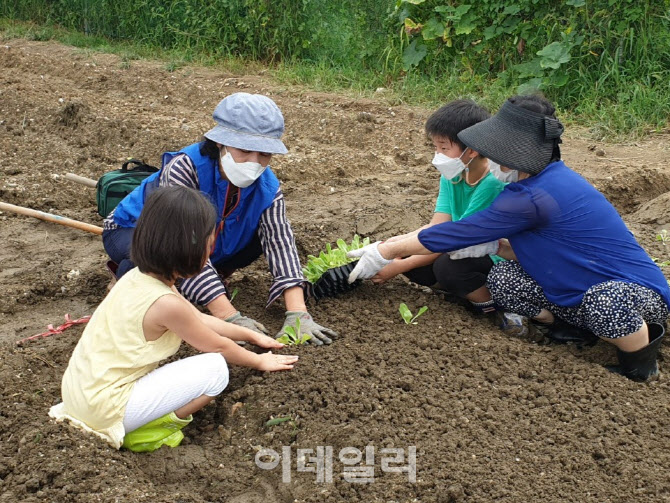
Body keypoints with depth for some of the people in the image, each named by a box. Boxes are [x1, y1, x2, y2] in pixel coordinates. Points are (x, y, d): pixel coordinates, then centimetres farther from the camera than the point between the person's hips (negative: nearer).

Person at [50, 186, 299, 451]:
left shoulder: (138, 277, 3)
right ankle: (147, 431, -3)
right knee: (215, 368, -11)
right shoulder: (167, 304, -23)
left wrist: (251, 335, 26)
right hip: (105, 411, -9)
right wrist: (259, 361, 12)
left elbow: (200, 320, 18)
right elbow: (217, 346, -5)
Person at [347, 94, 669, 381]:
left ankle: (641, 352, -11)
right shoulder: (549, 178, 1)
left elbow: (459, 233, -22)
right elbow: (524, 251, 5)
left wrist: (388, 251, -12)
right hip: (587, 288, 8)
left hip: (636, 293, -8)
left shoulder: (534, 198, -28)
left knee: (603, 300, -42)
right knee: (501, 279, -8)